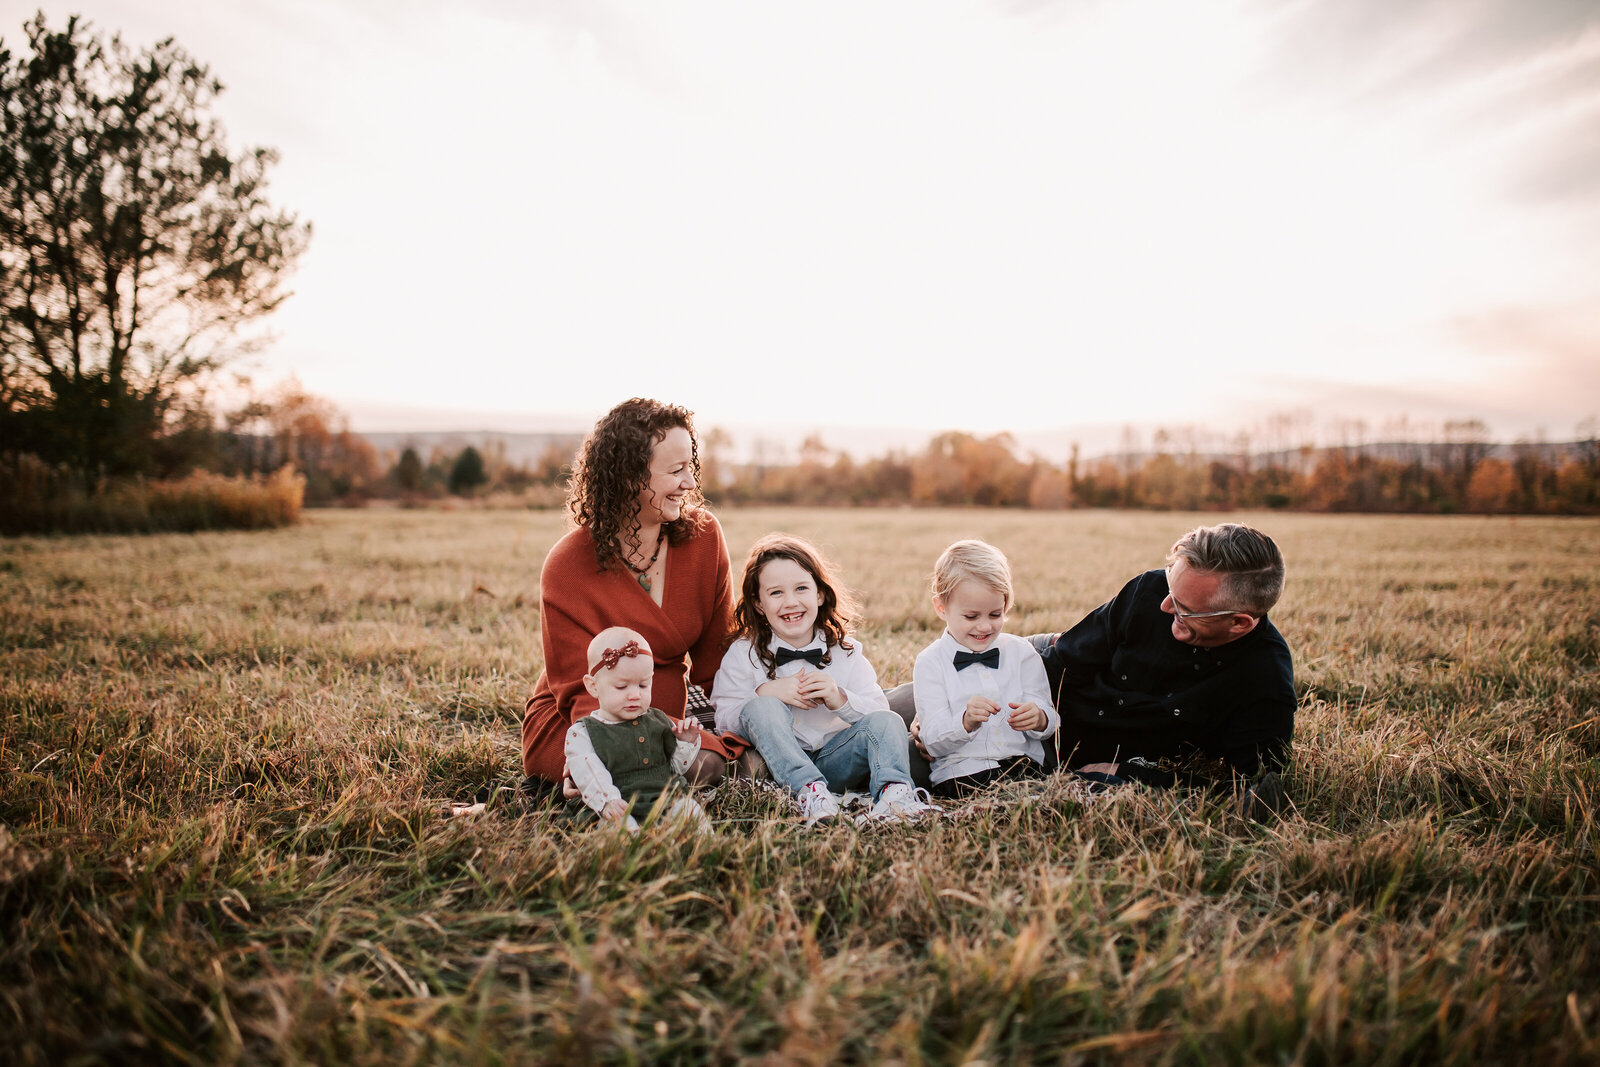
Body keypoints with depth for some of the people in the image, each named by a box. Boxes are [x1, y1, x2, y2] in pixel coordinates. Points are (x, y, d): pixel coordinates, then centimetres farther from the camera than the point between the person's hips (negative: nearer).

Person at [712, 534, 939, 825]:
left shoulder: (845, 651, 4)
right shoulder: (743, 654, 0)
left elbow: (878, 710, -1)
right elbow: (723, 721, -6)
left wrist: (839, 699, -20)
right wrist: (766, 692, -22)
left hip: (833, 763, 2)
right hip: (779, 765, -1)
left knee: (887, 722, -20)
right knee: (760, 709, -29)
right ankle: (807, 791, -42)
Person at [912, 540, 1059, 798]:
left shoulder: (1022, 653, 12)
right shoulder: (930, 663, 3)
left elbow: (1050, 724, 11)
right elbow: (934, 744, -4)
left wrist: (1039, 719, -14)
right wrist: (966, 721, -24)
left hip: (1023, 764, 2)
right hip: (960, 772, -2)